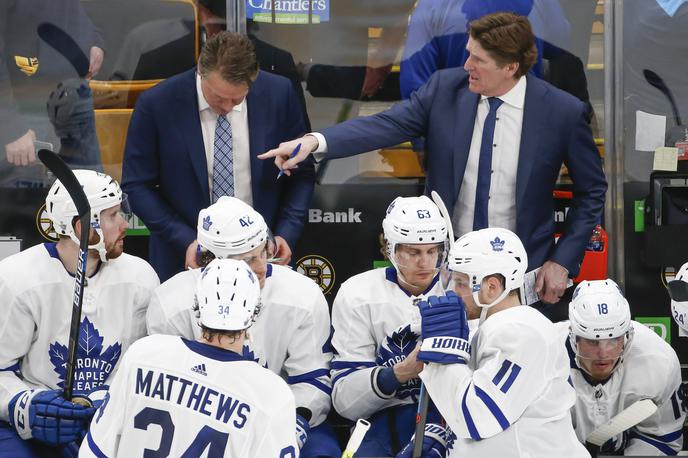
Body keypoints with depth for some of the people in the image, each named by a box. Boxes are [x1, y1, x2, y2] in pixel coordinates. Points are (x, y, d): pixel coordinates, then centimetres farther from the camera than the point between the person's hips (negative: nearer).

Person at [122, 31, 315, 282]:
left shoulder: (278, 94, -8)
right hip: (187, 259, -1)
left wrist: (286, 233, -10)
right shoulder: (156, 104, -13)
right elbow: (137, 185, -7)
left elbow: (301, 172, 3)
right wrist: (186, 241, -16)